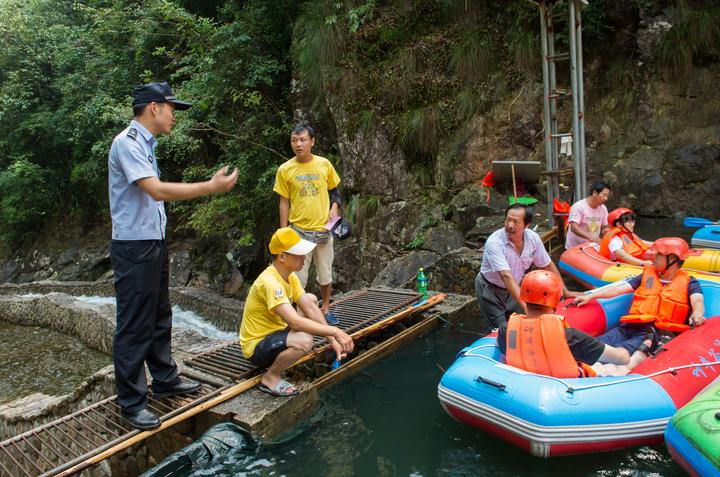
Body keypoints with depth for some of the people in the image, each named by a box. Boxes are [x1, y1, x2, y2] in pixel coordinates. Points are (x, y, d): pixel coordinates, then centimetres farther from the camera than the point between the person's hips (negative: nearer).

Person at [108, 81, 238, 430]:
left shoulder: (145, 143, 14)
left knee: (159, 318, 18)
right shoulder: (127, 143, -16)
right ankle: (132, 402, 10)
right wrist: (211, 187, -22)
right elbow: (158, 191, -26)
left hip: (153, 243, 10)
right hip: (134, 247, -10)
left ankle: (165, 380, 32)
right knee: (134, 326, -2)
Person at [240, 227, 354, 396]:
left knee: (311, 299, 14)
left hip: (273, 331, 10)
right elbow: (295, 322, -39)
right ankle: (270, 378, -10)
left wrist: (332, 340, -10)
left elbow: (310, 309, -2)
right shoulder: (269, 282, -31)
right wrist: (335, 332, -35)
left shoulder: (290, 276, -1)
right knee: (304, 340, -36)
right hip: (256, 347, -10)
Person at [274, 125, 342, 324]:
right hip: (299, 231, -1)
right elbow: (284, 202, 0)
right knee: (299, 277, 5)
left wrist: (334, 207, -7)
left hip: (324, 229, 2)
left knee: (326, 274, 13)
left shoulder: (324, 164, -1)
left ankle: (326, 309, 32)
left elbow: (334, 190, 12)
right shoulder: (285, 169, -4)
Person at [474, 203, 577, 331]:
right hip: (490, 290, -5)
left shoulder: (533, 238, -14)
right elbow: (507, 277, -39)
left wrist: (565, 292, 4)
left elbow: (548, 266, 1)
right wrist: (525, 306, -46)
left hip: (514, 288, 5)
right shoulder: (494, 242, -31)